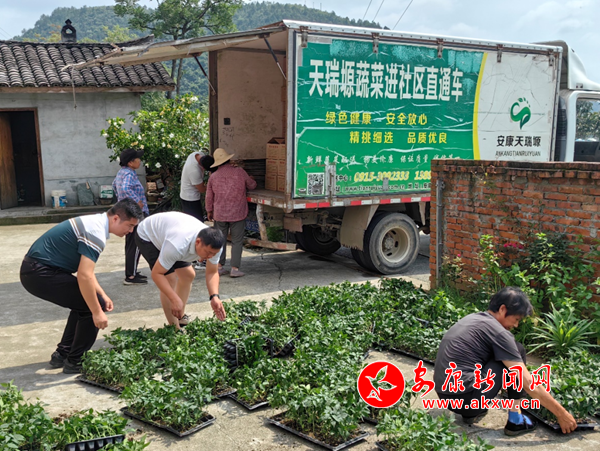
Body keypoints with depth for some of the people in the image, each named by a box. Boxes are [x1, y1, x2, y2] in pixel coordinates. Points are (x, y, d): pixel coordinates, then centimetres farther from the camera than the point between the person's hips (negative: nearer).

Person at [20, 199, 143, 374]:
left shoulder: (95, 222, 11)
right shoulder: (96, 233, -21)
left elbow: (85, 268, 19)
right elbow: (84, 276, -27)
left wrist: (102, 295, 15)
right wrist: (97, 312, -20)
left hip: (35, 269, 10)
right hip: (40, 273, -10)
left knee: (85, 301, 19)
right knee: (92, 305, -6)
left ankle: (62, 354, 24)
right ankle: (75, 361, 4)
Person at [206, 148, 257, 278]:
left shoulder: (213, 177, 0)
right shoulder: (240, 172, -7)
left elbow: (209, 197, 7)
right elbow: (252, 185, 8)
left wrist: (209, 211, 22)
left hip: (219, 214, 2)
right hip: (238, 214, -2)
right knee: (237, 241, 4)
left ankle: (219, 266, 17)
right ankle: (235, 268, 2)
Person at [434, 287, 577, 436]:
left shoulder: (472, 318, 16)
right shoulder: (497, 331, -10)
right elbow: (528, 383, -10)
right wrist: (562, 414, 0)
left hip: (446, 395, 8)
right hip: (466, 398, -8)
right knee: (517, 350, 5)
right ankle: (515, 420, 7)